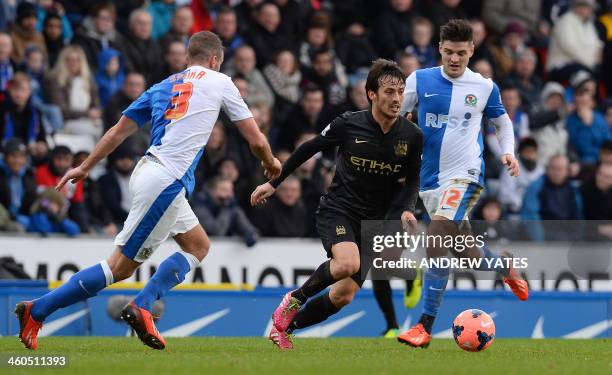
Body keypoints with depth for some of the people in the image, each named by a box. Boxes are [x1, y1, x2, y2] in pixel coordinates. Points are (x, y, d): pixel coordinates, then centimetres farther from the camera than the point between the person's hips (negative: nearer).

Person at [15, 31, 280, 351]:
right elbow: (255, 139, 7)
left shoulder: (163, 86, 18)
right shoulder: (219, 82, 4)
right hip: (167, 183, -8)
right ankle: (37, 310, -8)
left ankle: (141, 307, 4)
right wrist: (270, 163, 28)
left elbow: (118, 131, 18)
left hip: (150, 174, 8)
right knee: (121, 267, -6)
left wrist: (84, 167, 26)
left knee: (199, 246, 19)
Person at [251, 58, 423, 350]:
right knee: (347, 263, -34)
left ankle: (284, 328, 18)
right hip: (336, 209, -4)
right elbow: (309, 148, 2)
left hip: (372, 221, 4)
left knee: (345, 296, -3)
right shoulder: (349, 124, -13)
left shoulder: (412, 136, -6)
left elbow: (412, 179, 10)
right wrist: (274, 183, 7)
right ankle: (296, 298, -7)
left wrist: (407, 210, -10)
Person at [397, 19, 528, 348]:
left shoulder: (485, 87, 0)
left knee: (436, 239, -24)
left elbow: (502, 122, 15)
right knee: (465, 252, 15)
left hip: (464, 174, -4)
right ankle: (507, 269, 50)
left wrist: (508, 152, -1)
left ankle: (425, 326, -23)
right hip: (430, 178, 4)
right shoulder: (420, 80, 0)